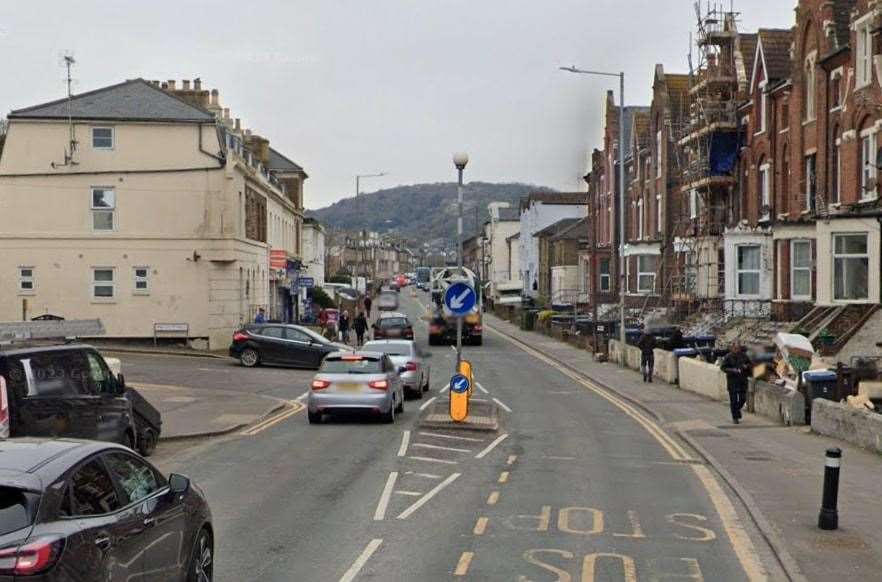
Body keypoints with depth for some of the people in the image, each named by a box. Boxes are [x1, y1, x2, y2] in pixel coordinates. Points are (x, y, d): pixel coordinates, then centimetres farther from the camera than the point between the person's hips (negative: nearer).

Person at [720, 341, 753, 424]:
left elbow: (751, 364, 16)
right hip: (732, 381, -3)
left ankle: (737, 409, 35)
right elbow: (723, 367, -5)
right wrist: (732, 370, -18)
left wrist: (747, 366, -8)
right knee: (734, 400, -1)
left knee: (743, 399, 4)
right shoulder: (728, 357, -5)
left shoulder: (744, 356, 5)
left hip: (743, 381, 3)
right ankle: (735, 417, 9)